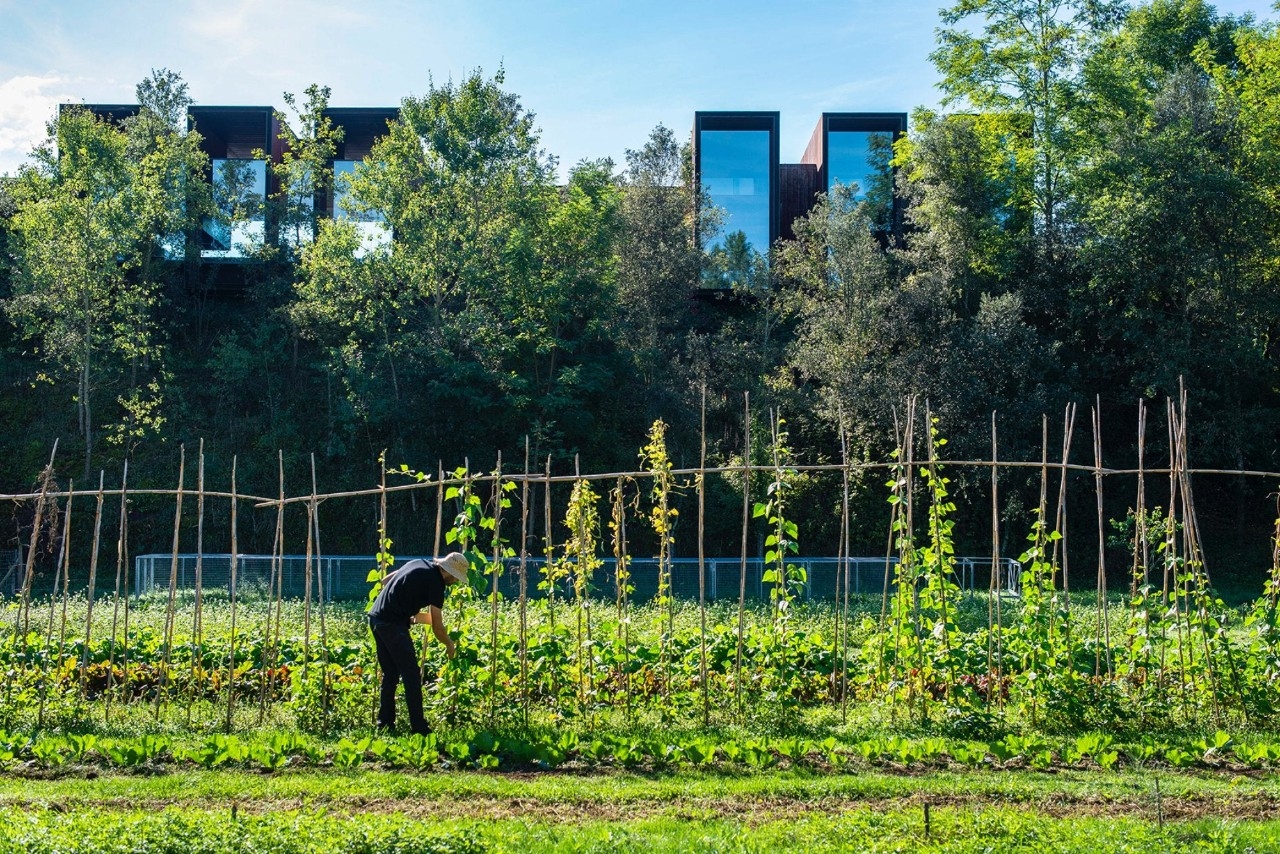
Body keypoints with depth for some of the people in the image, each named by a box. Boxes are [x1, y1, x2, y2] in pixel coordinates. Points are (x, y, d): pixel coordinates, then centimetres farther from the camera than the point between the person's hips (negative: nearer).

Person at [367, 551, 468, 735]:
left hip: (376, 617, 9)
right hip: (392, 624, -9)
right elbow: (437, 627, -7)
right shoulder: (435, 582, -9)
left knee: (390, 674, 17)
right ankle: (418, 726, 0)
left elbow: (385, 580, 22)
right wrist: (449, 644, 11)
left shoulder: (418, 564, 14)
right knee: (412, 676, -2)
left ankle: (385, 722, 20)